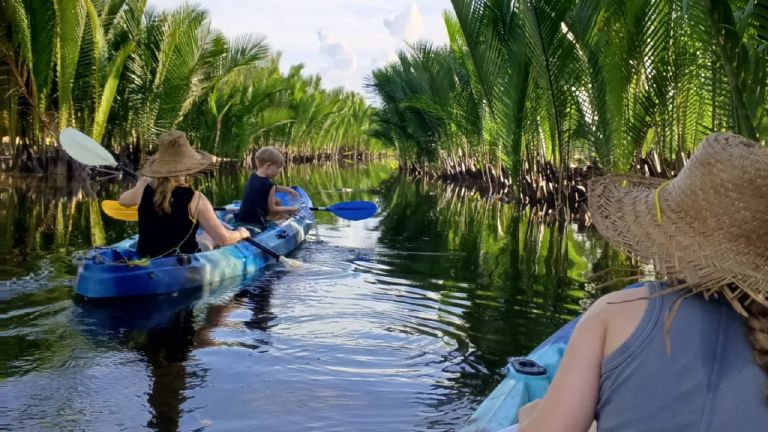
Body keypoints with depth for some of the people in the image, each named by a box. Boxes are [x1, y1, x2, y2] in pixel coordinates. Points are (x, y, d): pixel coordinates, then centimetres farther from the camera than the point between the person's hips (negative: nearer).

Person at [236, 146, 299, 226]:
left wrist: (287, 189, 19)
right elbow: (272, 209, -10)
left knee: (277, 202, 21)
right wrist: (290, 209, 2)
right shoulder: (268, 184, -20)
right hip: (255, 221, -9)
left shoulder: (253, 176, 5)